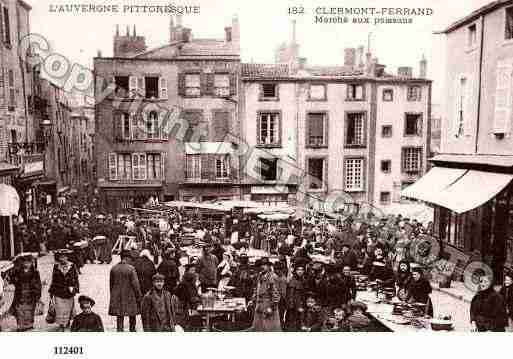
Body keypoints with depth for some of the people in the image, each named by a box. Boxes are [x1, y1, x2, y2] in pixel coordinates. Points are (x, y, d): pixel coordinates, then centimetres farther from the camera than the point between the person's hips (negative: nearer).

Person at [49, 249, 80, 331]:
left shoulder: (72, 266, -4)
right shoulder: (56, 267, -2)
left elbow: (76, 278, 3)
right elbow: (53, 280, 5)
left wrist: (75, 288, -2)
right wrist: (51, 291, 7)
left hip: (69, 293, 1)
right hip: (59, 293, 0)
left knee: (69, 309, 12)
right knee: (60, 310, -1)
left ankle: (68, 321, 33)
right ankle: (61, 325, 12)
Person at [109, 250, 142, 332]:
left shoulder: (113, 268, 1)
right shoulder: (131, 269, -14)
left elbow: (111, 283, 10)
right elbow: (135, 284, -13)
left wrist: (112, 294, 20)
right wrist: (138, 296, -4)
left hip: (117, 296, 4)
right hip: (129, 296, -3)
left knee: (119, 316, 9)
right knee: (132, 315, 16)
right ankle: (132, 329, 28)